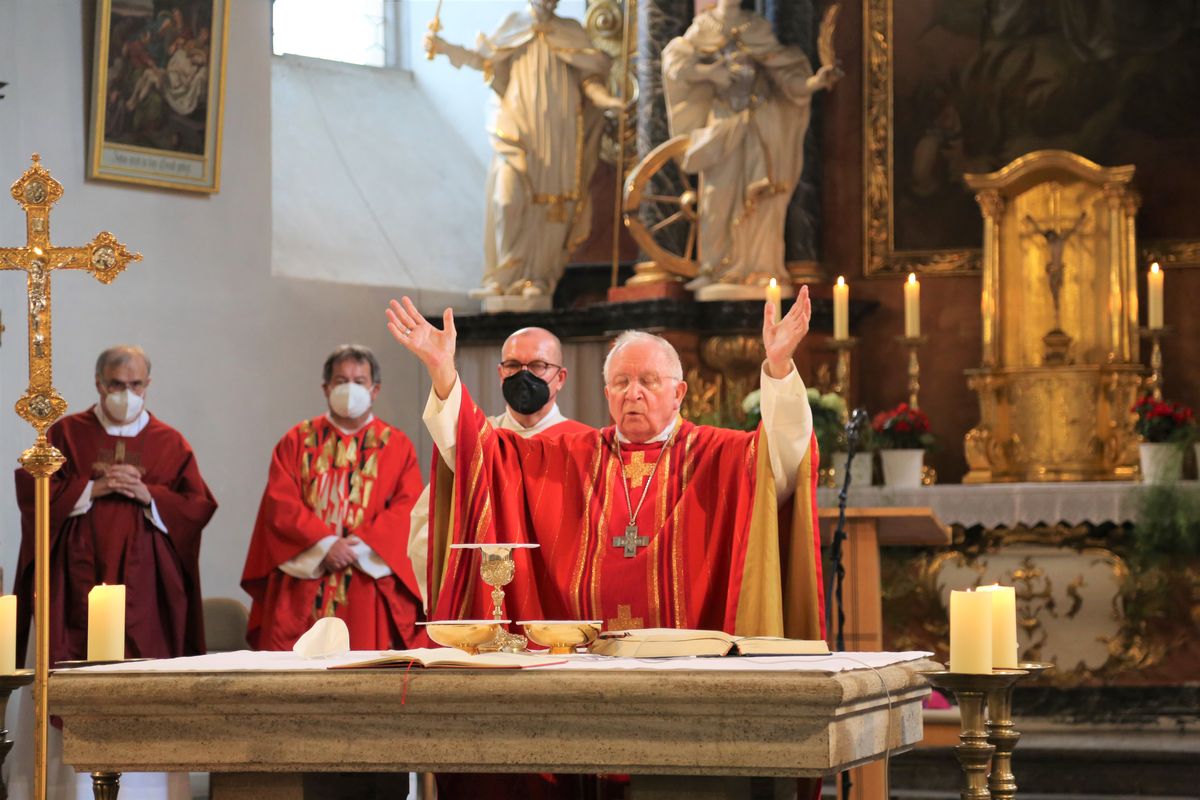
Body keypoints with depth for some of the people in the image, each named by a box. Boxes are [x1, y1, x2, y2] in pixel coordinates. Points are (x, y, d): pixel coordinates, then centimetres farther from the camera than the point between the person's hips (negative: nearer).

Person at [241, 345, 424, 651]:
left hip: (368, 584, 0)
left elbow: (408, 508, -1)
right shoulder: (297, 441, 12)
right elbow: (280, 503, 0)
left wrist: (360, 545, -14)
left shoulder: (396, 445, 11)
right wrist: (324, 544, -14)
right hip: (302, 585, 0)